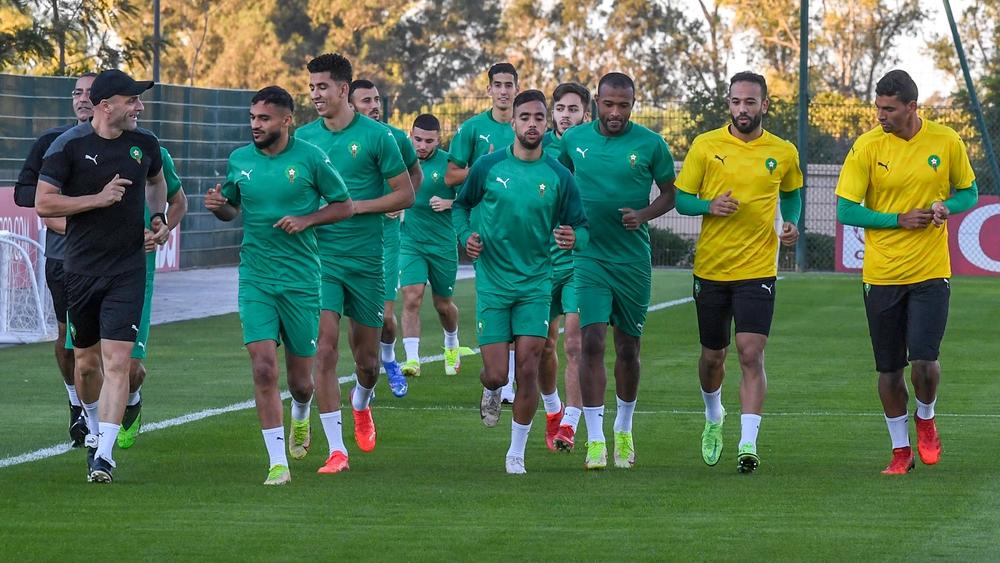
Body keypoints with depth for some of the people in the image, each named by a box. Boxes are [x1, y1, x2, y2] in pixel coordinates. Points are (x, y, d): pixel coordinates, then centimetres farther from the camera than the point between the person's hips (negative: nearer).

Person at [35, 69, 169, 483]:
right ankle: (96, 428, 40)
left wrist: (158, 217, 11)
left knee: (116, 361, -12)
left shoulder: (144, 143, 4)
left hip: (128, 270, 1)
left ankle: (103, 456, -16)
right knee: (86, 362, 11)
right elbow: (44, 203, -10)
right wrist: (99, 199, -16)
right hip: (80, 269, -1)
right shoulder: (69, 145, -7)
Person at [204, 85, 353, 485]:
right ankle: (278, 463, -7)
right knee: (263, 368, -12)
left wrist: (306, 219, -12)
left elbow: (344, 205, 3)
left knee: (299, 379, 6)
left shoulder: (310, 159, -4)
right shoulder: (240, 160, 5)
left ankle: (300, 415, 44)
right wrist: (218, 205, -4)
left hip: (301, 279, -2)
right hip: (255, 279, 2)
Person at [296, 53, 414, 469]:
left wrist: (357, 206, -14)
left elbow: (406, 195, -2)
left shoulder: (376, 135, -4)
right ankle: (336, 448, -10)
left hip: (366, 258, -1)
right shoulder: (304, 136, 4)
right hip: (319, 256, 1)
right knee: (325, 349, -13)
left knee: (367, 358, 9)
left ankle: (362, 403, 45)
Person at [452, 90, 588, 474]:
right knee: (496, 373, -4)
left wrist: (573, 238, -20)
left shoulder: (559, 176, -2)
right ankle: (490, 393, 35)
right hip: (492, 281, 0)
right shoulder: (488, 167, -2)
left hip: (536, 284, 0)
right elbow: (461, 205, 13)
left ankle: (517, 454, 8)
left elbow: (580, 226, 3)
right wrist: (466, 236, -6)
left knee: (528, 372, -6)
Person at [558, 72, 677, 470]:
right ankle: (595, 440, -11)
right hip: (589, 256, 0)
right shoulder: (574, 139, 2)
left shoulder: (650, 144, -3)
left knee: (628, 349, 9)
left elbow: (671, 194, 5)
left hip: (633, 258, 0)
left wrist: (644, 214, -13)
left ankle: (623, 430, 29)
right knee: (591, 342, -12)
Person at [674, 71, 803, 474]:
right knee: (712, 356, 13)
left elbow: (792, 193, 22)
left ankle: (748, 444, -16)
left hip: (758, 270, -1)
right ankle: (714, 417, 42)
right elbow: (681, 199, 3)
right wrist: (710, 206, -17)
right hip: (711, 269, 1)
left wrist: (791, 224, 3)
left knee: (751, 353, -14)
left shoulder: (783, 153, 3)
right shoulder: (706, 146, -1)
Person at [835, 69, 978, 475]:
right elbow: (846, 211, -6)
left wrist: (946, 206, -11)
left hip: (931, 273, -1)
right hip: (881, 274, 1)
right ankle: (901, 450, 22)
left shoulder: (946, 142, -2)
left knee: (924, 361, -13)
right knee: (889, 369, 5)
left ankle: (925, 419, 19)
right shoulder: (867, 147, -6)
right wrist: (900, 220, -15)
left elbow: (968, 192, 11)